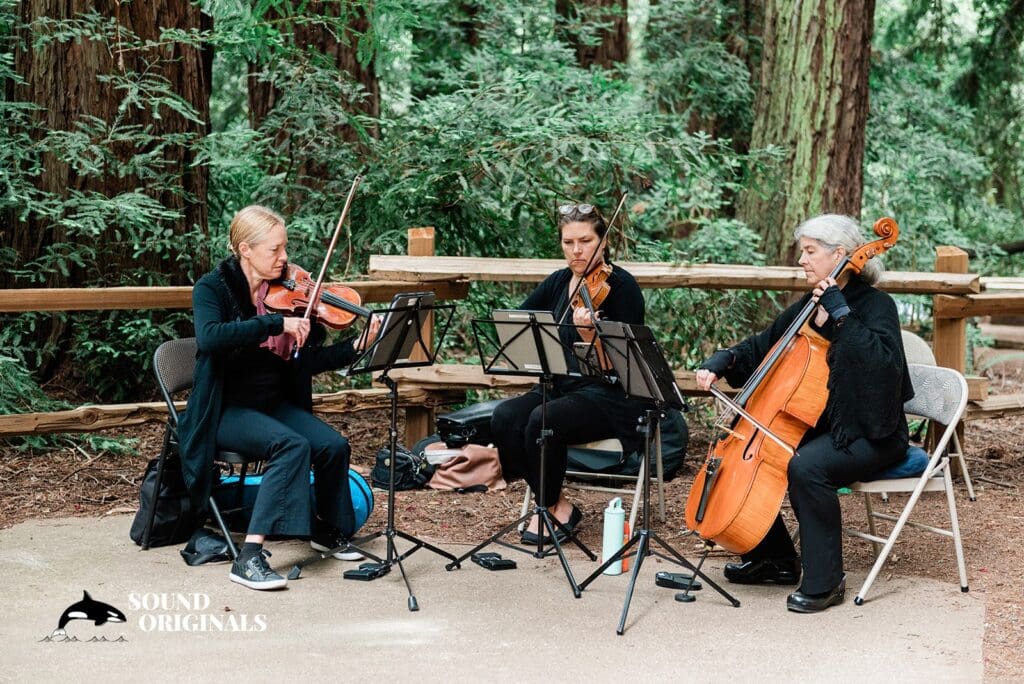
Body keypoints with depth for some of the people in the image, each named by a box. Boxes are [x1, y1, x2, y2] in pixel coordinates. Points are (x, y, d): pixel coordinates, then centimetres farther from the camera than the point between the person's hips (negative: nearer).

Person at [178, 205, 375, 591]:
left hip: (276, 404, 5)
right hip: (227, 409, -5)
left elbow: (307, 360, 1)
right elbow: (209, 338, -32)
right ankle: (250, 557, -31)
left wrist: (357, 346, -13)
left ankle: (328, 530, 13)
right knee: (293, 446, -31)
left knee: (333, 446, -16)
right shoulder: (214, 288, -10)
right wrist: (276, 323, -35)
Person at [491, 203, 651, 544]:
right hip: (562, 388, 6)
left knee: (543, 421, -32)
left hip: (610, 397, -6)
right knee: (504, 417, -21)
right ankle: (556, 504, -8)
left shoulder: (622, 286, -9)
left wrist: (589, 335, -34)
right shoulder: (558, 282, 9)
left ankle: (549, 507, -7)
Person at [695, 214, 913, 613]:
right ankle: (777, 558, 13)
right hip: (818, 425, 8)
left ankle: (825, 581, -20)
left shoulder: (875, 306, -12)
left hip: (870, 434, -8)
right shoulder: (809, 306, 10)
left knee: (806, 466, -34)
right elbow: (760, 349, 17)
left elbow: (881, 361, -31)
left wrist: (839, 313, -30)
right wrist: (719, 364, 0)